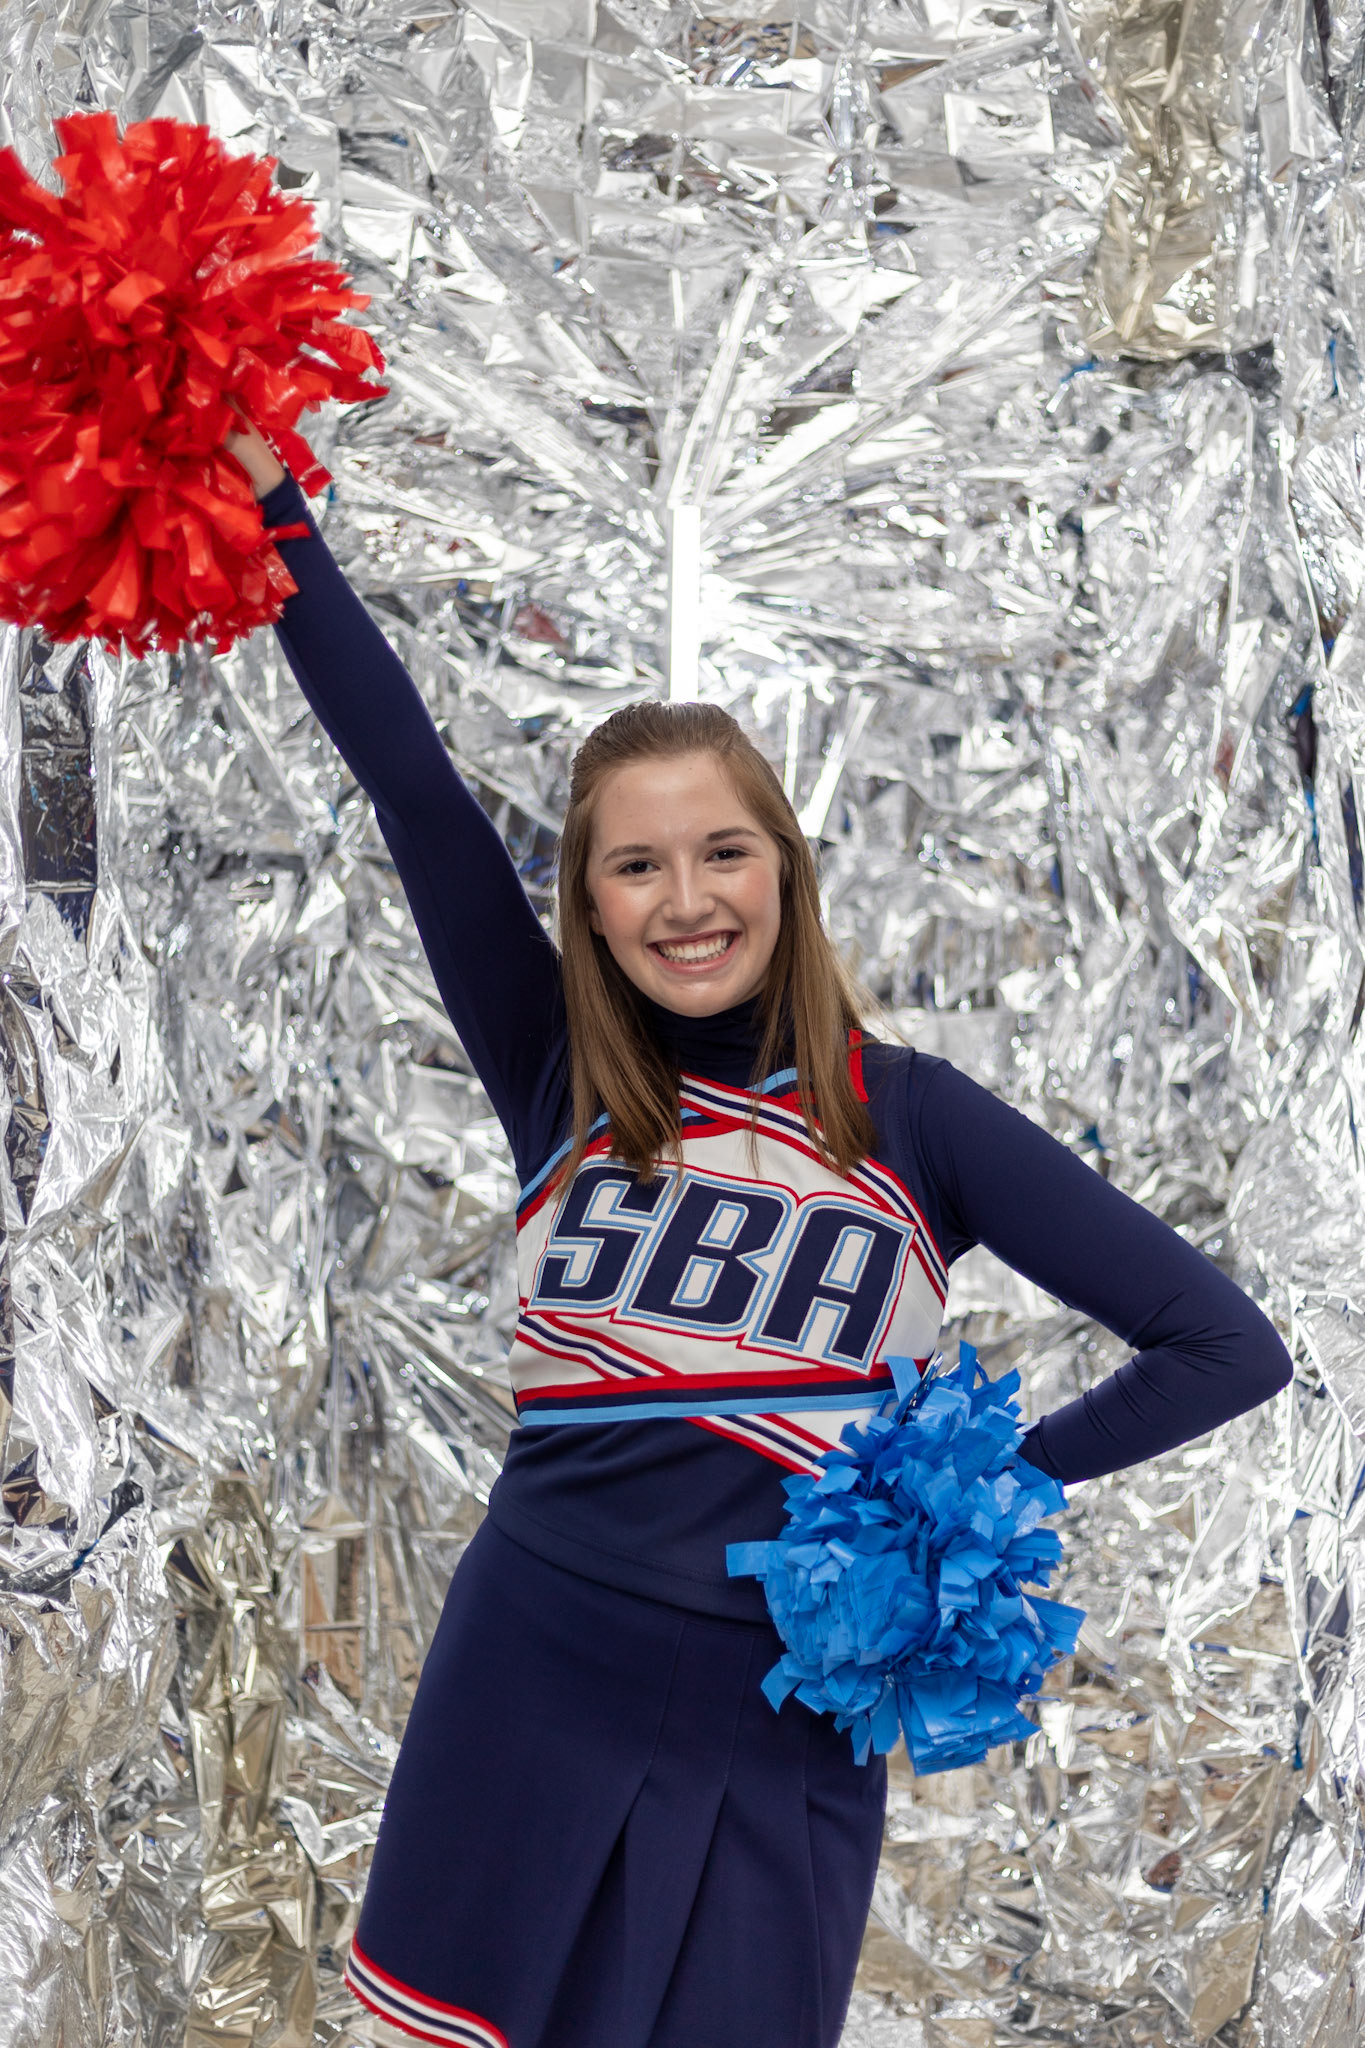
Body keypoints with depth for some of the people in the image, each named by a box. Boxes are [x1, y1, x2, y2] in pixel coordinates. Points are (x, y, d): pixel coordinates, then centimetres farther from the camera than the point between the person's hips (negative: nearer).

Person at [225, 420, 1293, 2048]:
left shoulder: (909, 1119, 0)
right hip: (531, 1695, 1)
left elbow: (1226, 1345, 0)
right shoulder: (561, 1085, 4)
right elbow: (412, 785, -5)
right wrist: (272, 504, -11)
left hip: (779, 1740, -1)